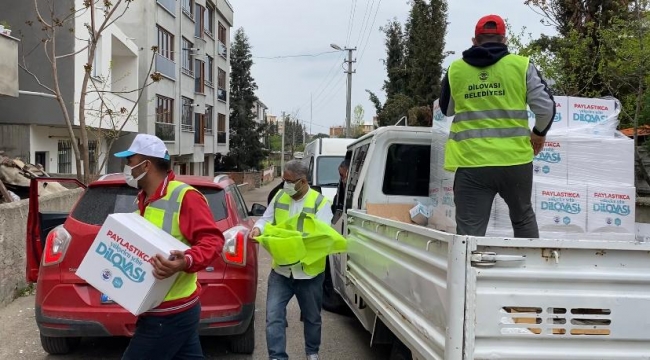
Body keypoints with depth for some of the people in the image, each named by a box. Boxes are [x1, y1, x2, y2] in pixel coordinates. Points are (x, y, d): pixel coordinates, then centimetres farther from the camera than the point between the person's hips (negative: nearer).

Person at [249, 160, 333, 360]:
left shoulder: (320, 202, -10)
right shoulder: (279, 197, 3)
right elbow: (267, 219, 8)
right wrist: (258, 228, -16)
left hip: (309, 272, -2)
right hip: (280, 270, 2)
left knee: (312, 317, 17)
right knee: (274, 316, -6)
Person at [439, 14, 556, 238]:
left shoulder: (455, 70, 5)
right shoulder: (521, 65, 0)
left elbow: (446, 110, 19)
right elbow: (545, 107, -1)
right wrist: (539, 133, 17)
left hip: (471, 164, 0)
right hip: (514, 161, 1)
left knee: (469, 233, 2)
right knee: (523, 218, 24)